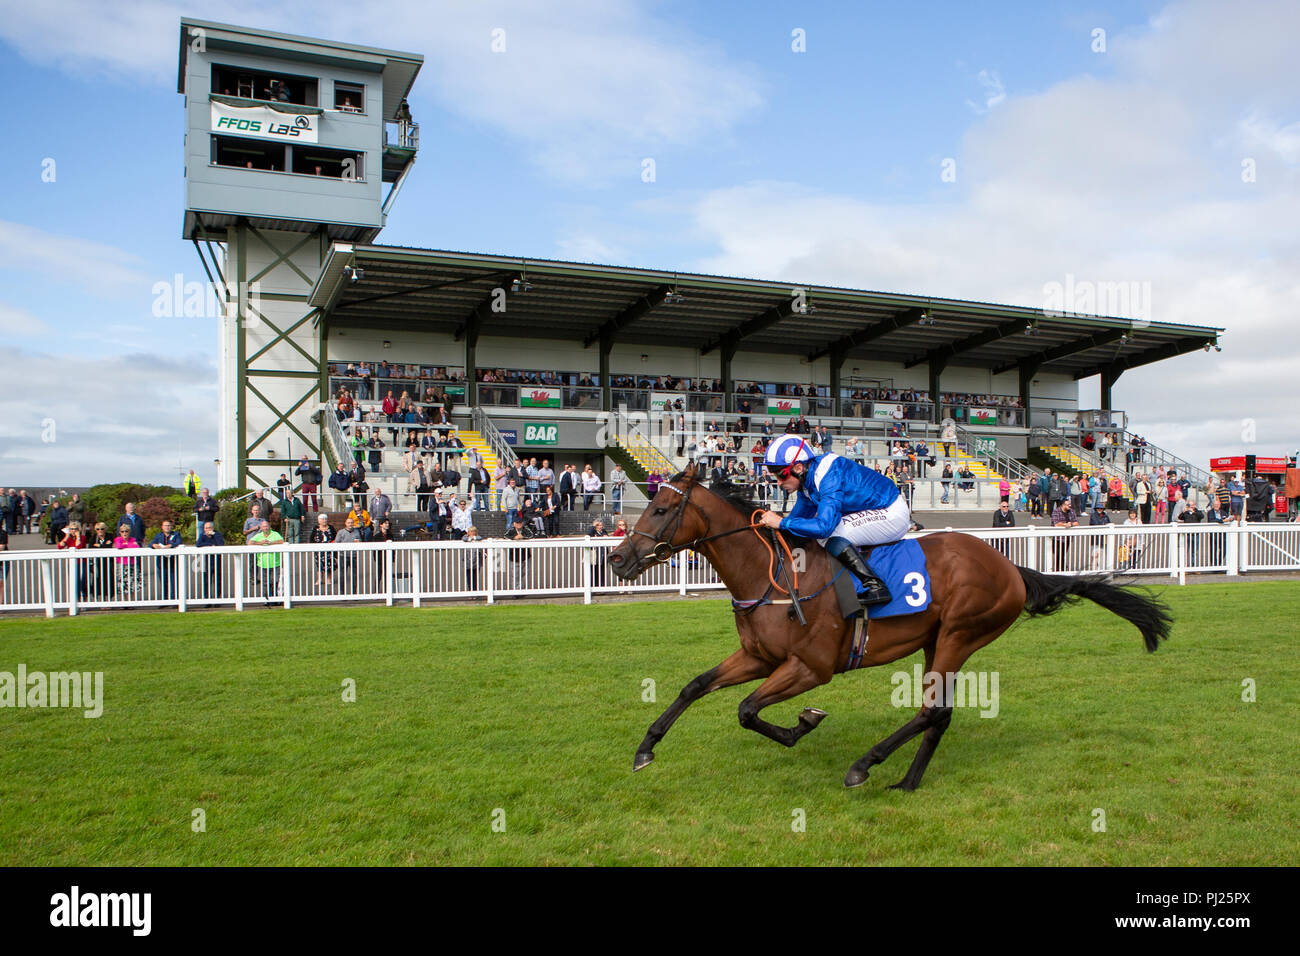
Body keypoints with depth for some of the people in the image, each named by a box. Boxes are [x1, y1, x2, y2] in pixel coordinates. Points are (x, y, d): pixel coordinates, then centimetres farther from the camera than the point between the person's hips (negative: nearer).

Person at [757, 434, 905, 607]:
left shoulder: (830, 478, -28)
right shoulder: (807, 476, 1)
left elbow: (824, 526, -36)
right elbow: (800, 515, 12)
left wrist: (782, 522, -31)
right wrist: (770, 523, -2)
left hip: (893, 514, -10)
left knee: (834, 535, -24)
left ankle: (875, 586, -22)